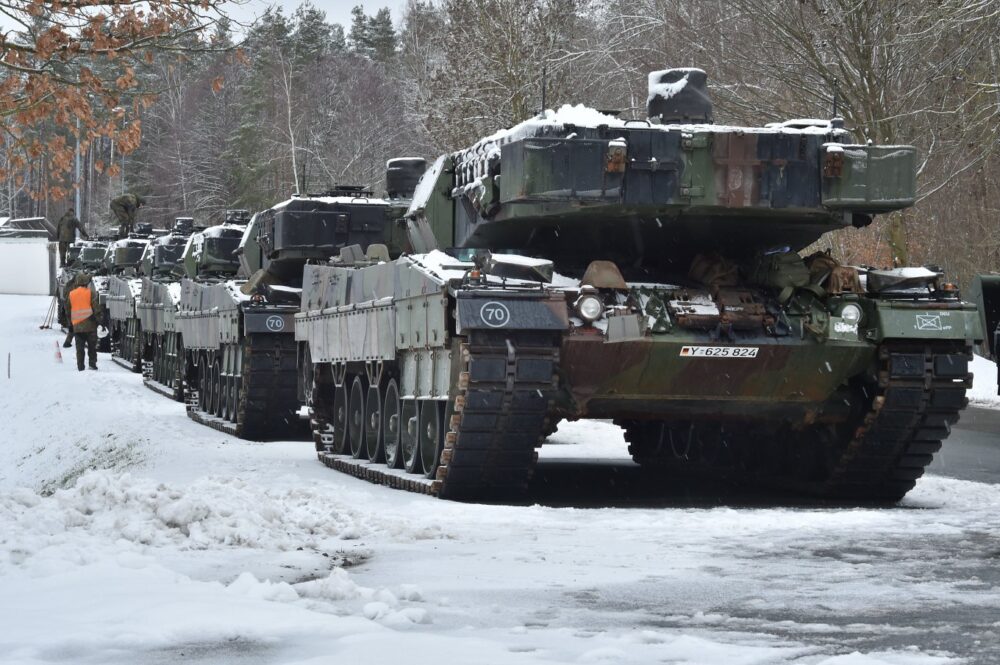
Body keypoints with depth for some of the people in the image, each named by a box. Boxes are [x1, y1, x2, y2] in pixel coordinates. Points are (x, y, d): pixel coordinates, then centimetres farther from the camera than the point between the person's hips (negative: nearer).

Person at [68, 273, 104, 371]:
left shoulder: (71, 294, 7)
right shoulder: (90, 293, -6)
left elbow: (68, 311, 13)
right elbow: (96, 308, -9)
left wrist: (70, 323, 19)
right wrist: (98, 319, -1)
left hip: (76, 326, 3)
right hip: (89, 325, -3)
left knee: (79, 348, 7)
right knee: (92, 346, 7)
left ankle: (80, 367, 5)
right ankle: (92, 364, 2)